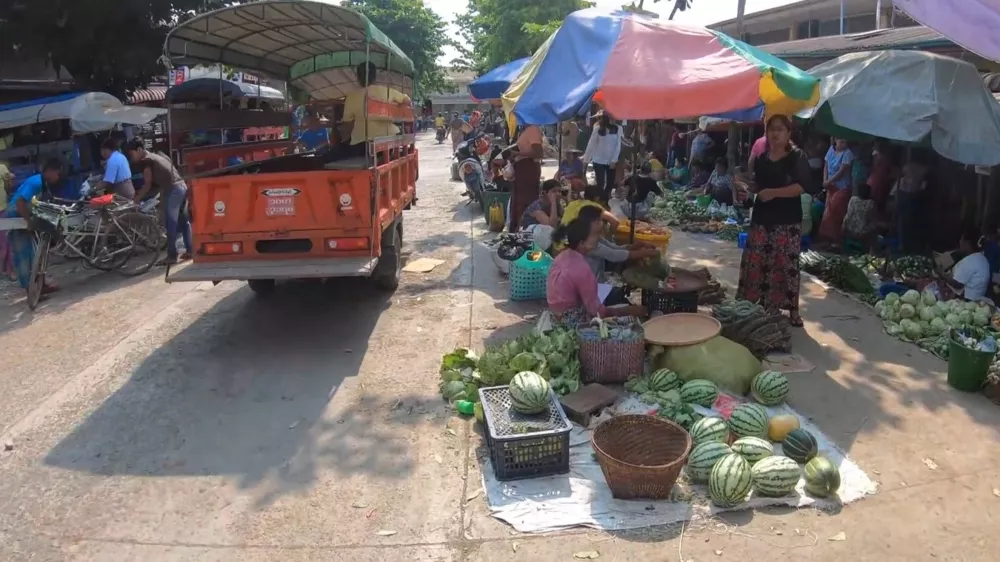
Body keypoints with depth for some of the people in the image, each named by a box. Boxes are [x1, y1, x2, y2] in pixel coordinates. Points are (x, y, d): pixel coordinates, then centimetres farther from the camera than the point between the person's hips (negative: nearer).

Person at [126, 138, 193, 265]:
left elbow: (148, 184, -3)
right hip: (182, 186, 9)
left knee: (171, 225, -4)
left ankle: (172, 256, -1)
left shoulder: (145, 161, -2)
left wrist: (136, 199, 5)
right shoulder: (157, 156, 24)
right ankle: (190, 250, 17)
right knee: (183, 221, 14)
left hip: (172, 190, -9)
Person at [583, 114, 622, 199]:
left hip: (611, 161, 3)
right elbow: (591, 145, -6)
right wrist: (586, 159, -5)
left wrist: (614, 160, -8)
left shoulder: (617, 129, -2)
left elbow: (618, 146, -1)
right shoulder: (598, 128, -9)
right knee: (600, 184, -2)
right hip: (599, 161, -3)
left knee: (611, 183, 8)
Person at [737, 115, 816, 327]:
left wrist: (774, 192, -22)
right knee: (754, 263, 3)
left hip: (787, 222, -5)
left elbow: (804, 186, -15)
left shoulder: (797, 157, -3)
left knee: (786, 265, -4)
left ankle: (792, 311, 6)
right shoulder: (761, 158, 13)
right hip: (761, 218, 5)